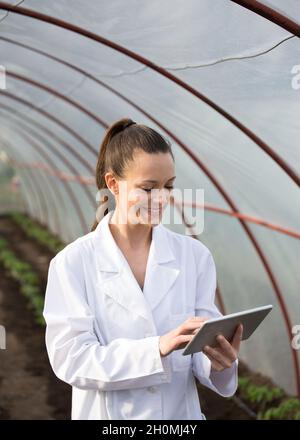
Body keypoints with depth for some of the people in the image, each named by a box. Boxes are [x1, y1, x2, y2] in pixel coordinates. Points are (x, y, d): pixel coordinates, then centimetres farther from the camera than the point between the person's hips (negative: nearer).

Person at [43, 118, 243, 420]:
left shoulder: (195, 256, -6)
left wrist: (219, 362, -27)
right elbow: (69, 358, -18)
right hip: (107, 413, -2)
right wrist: (158, 347, -29)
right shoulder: (73, 262, -12)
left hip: (182, 411, 2)